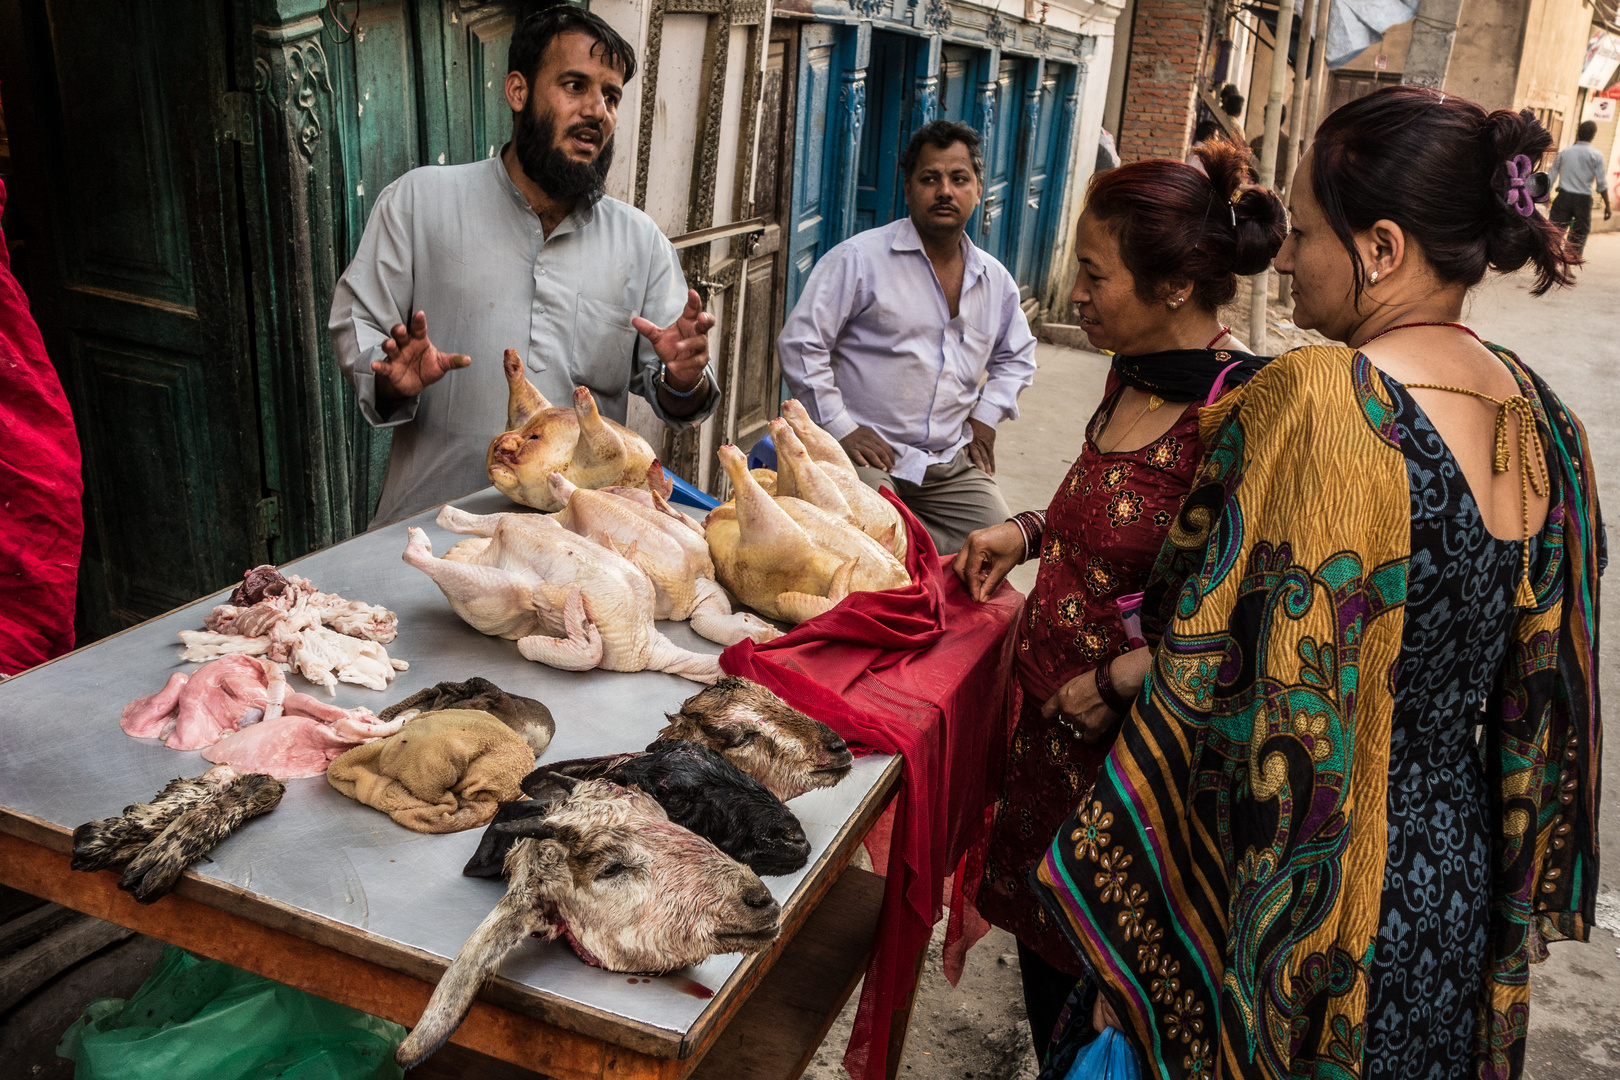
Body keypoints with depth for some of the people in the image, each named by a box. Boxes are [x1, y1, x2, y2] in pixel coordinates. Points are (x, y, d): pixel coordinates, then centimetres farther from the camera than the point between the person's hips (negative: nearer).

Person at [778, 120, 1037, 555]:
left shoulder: (995, 280, 14)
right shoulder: (859, 258, -5)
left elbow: (1017, 356, 31)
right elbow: (800, 343, -7)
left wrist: (986, 415, 14)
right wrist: (841, 428, -10)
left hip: (952, 462, 6)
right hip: (866, 453, -5)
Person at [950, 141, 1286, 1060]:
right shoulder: (1134, 378, 5)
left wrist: (1109, 684, -19)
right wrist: (1030, 532, 7)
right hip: (1052, 718, 8)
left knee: (1098, 994, 11)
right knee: (1045, 955, 22)